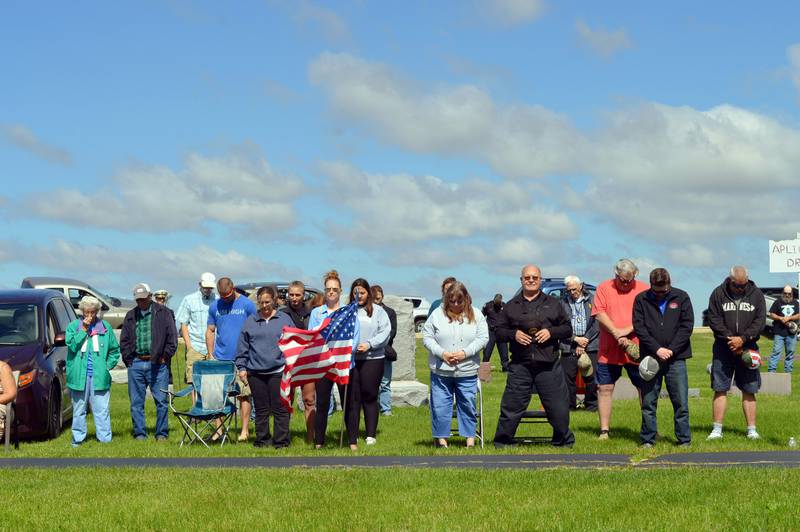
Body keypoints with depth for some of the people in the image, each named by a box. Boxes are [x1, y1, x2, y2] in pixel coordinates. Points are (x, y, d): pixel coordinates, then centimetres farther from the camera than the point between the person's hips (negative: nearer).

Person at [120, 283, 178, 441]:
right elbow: (124, 341, 15)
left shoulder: (163, 313, 4)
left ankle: (161, 433, 7)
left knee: (161, 400, -2)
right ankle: (139, 433, 13)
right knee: (136, 402, 5)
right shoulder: (130, 316, 13)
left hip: (157, 363, -3)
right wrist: (128, 359, 6)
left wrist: (165, 356, -3)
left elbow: (172, 337, 2)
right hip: (136, 364, 3)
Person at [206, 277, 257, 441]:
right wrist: (210, 355, 6)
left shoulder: (247, 305, -1)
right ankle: (218, 429, 8)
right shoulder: (214, 306, 9)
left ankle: (245, 431, 4)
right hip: (220, 359, 3)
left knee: (244, 395, -1)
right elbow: (210, 331, 14)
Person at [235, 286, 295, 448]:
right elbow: (243, 347, 12)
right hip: (255, 372, 2)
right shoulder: (250, 321, 10)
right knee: (261, 409, 8)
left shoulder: (285, 319, 5)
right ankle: (262, 439, 16)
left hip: (278, 372, -2)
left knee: (280, 408, -2)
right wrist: (241, 367, 6)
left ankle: (281, 440, 4)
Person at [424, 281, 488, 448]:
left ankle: (470, 437, 14)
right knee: (440, 405, 3)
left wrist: (465, 353, -14)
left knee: (468, 404, 5)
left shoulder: (476, 315, 4)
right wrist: (442, 353, -12)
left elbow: (483, 338, -1)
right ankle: (441, 438, 13)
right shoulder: (438, 314, 1)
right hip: (441, 370, 0)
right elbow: (427, 337, 1)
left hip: (467, 371, 0)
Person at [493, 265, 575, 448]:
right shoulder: (511, 306, 12)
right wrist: (513, 334, -8)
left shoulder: (553, 304, 12)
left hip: (549, 366, 0)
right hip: (520, 366, 0)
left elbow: (568, 329, 11)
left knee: (558, 408, 3)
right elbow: (499, 332, 12)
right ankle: (502, 444, 10)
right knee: (511, 407, 0)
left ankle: (564, 442, 20)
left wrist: (551, 332, -8)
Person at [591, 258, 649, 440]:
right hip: (608, 350, 0)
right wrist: (616, 333, -17)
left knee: (645, 388, 2)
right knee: (604, 388, 2)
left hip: (637, 350, 0)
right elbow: (599, 313, -7)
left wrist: (628, 330, -17)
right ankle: (604, 430, 9)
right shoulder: (604, 288, 3)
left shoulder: (644, 289, 2)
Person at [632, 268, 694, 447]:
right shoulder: (641, 300, 4)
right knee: (648, 402, 4)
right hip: (650, 358, 1)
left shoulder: (681, 297, 4)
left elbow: (687, 326, 0)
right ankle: (647, 440, 11)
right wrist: (657, 349, -12)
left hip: (676, 359, 0)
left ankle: (684, 440, 6)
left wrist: (671, 349, -9)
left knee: (681, 402, 0)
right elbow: (639, 327, -2)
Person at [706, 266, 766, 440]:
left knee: (749, 390, 4)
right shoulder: (718, 294, 1)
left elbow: (760, 321, -1)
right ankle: (717, 430, 1)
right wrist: (730, 338, -14)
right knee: (720, 389, -2)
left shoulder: (756, 294, 4)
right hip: (723, 347, -1)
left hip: (748, 348, 1)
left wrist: (743, 338, -13)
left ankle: (752, 430, 8)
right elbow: (714, 319, -3)